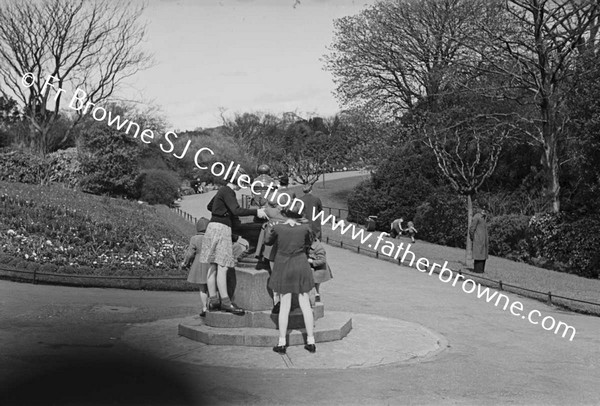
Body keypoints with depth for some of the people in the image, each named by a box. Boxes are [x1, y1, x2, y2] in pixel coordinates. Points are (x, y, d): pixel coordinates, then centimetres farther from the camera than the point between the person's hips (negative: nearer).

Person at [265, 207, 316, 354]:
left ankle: (282, 343, 8)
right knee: (305, 305, 8)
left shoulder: (277, 228, -10)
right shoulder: (305, 227, -7)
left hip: (284, 268, -1)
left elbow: (268, 242, 9)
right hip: (301, 267, 1)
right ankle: (311, 341, 14)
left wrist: (268, 229, 26)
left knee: (284, 306, 5)